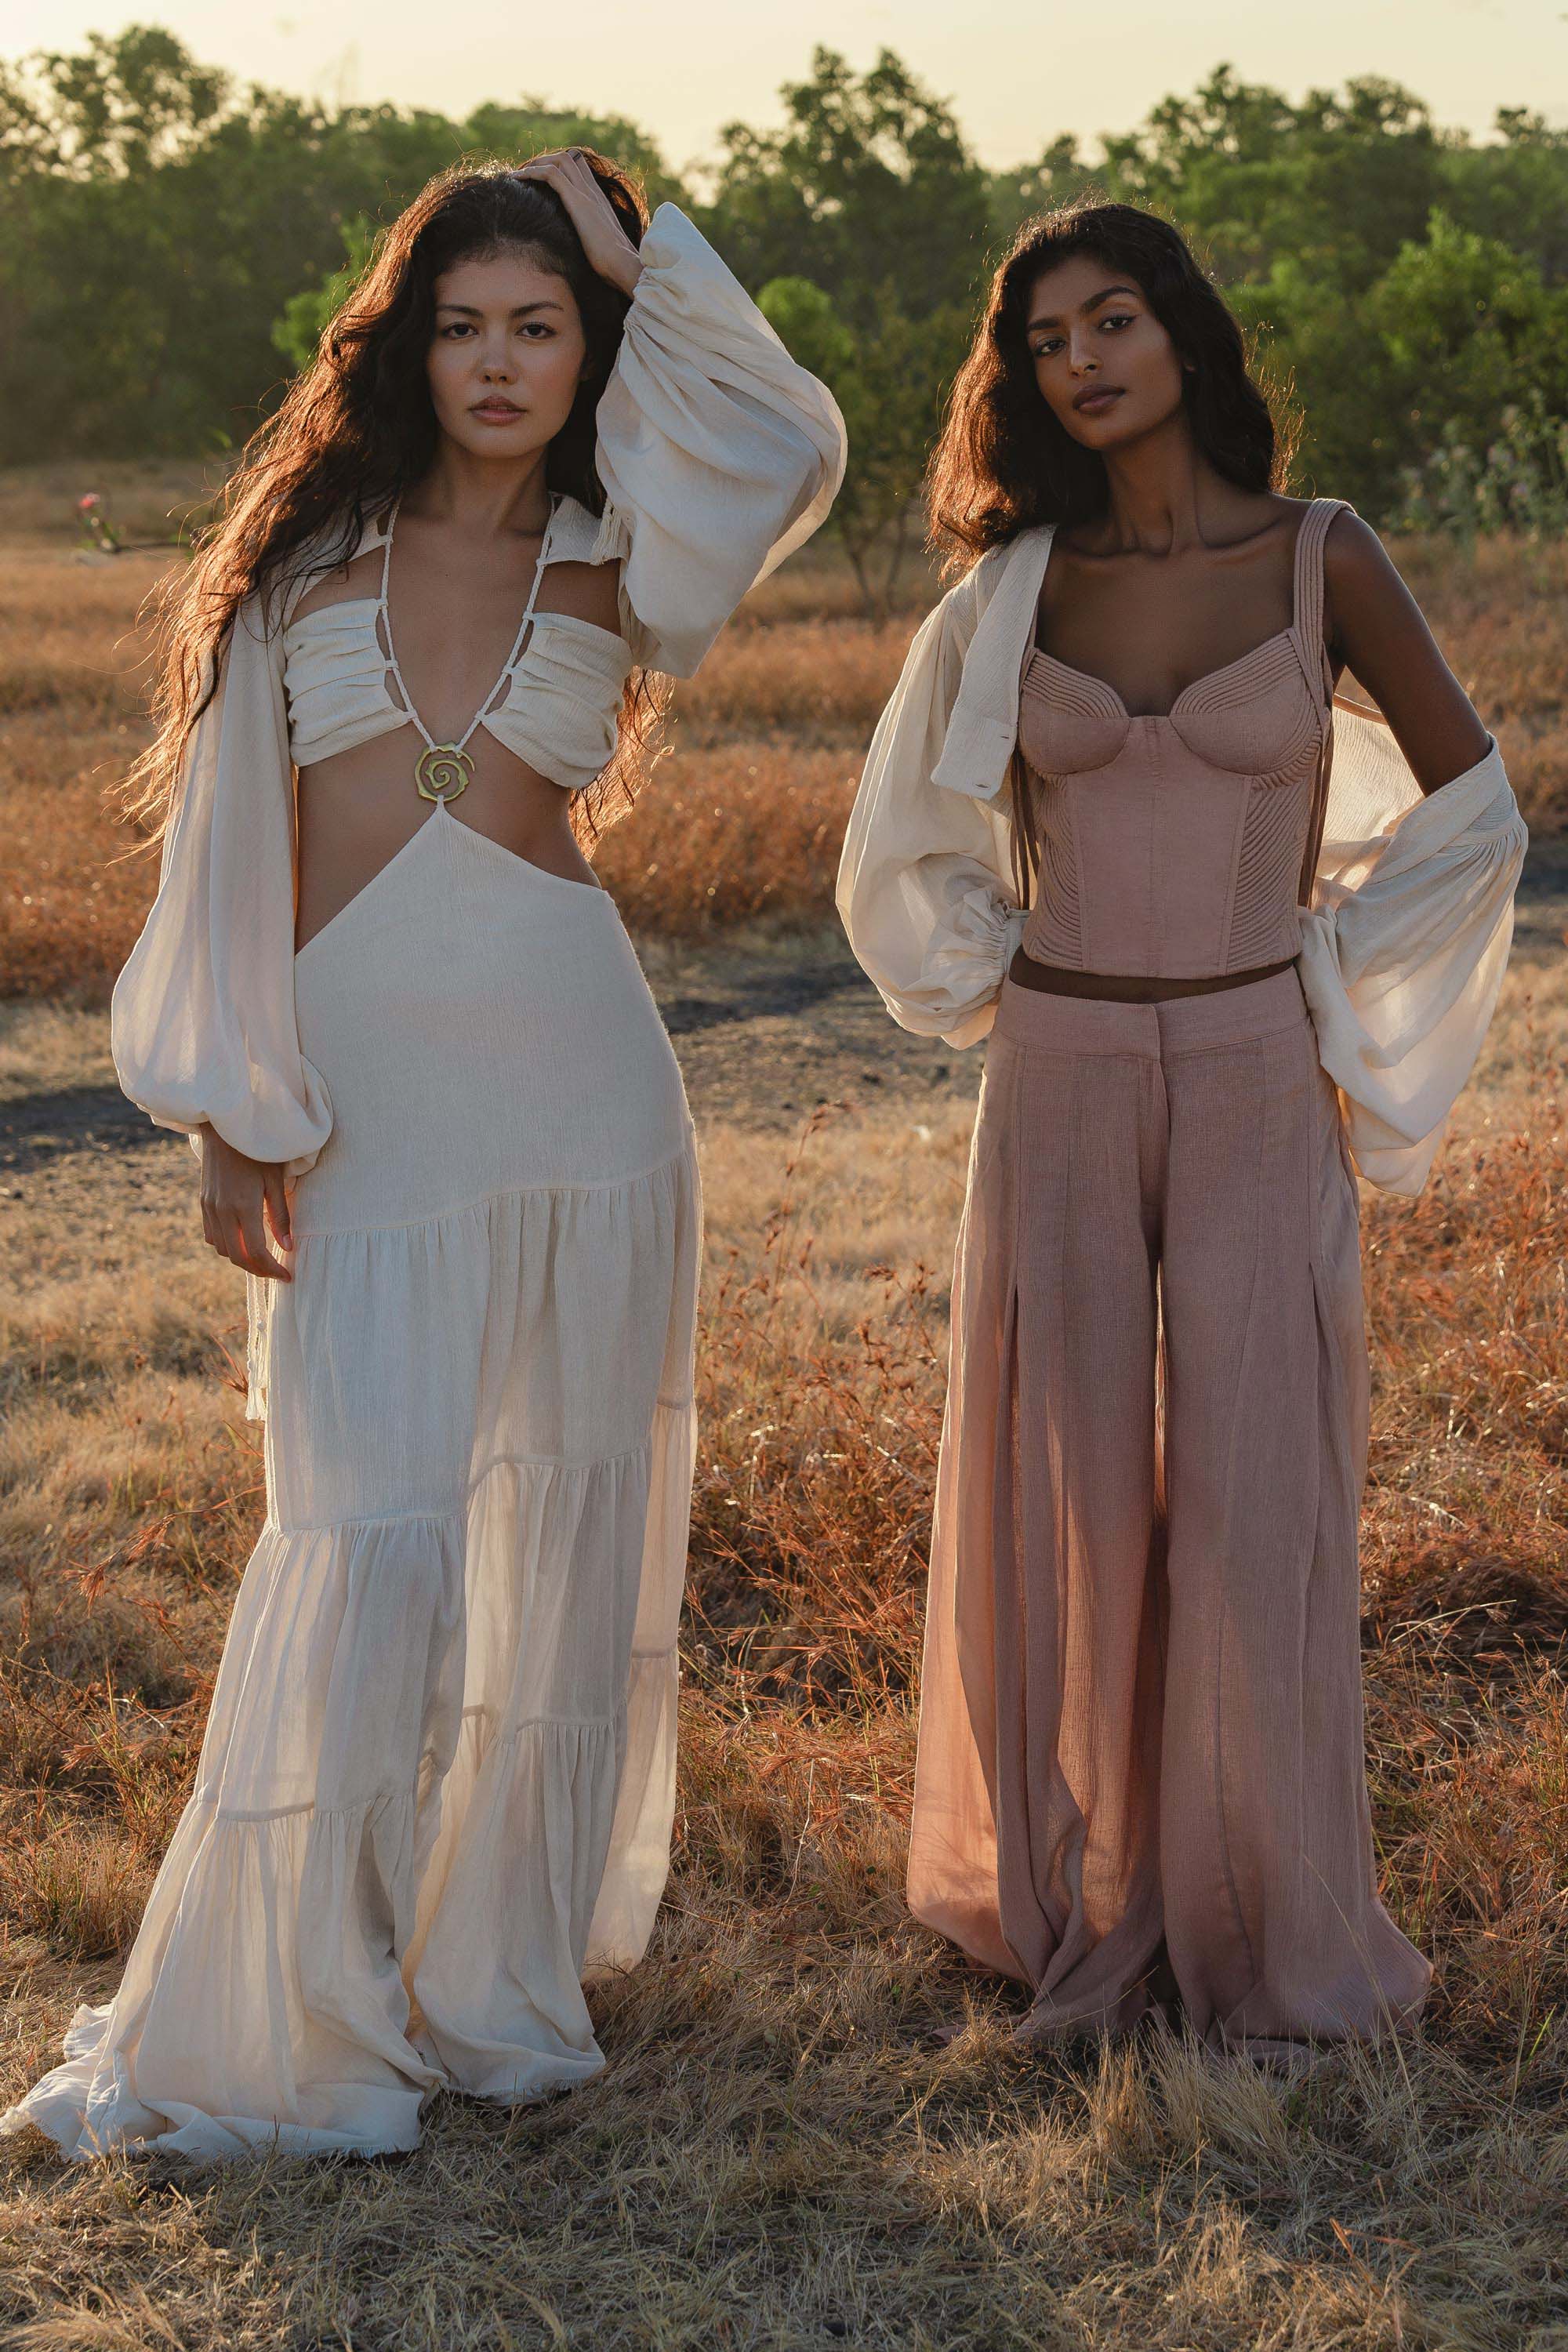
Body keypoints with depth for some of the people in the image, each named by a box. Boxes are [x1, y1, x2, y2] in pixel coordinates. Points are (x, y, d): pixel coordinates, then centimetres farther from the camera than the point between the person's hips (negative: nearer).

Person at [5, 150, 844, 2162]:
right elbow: (234, 850, 4)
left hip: (578, 1091, 2)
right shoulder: (311, 556, 6)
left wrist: (643, 261, -1)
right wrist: (227, 1127, -1)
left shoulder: (609, 565, 8)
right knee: (364, 1546, -6)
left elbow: (796, 442, -10)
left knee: (557, 1534, 6)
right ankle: (283, 2014, 9)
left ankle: (497, 1974, 22)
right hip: (359, 1111, -1)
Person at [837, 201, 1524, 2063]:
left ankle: (1267, 1932, 15)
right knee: (1067, 1499, 5)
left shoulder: (1320, 556, -2)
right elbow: (906, 848, 18)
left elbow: (1472, 807, 5)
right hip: (1057, 1090, 2)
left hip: (1253, 1091, -2)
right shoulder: (1014, 587, 4)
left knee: (1253, 1501, -1)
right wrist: (1005, 1000, 9)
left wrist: (1322, 978, 4)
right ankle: (1082, 1909, 21)